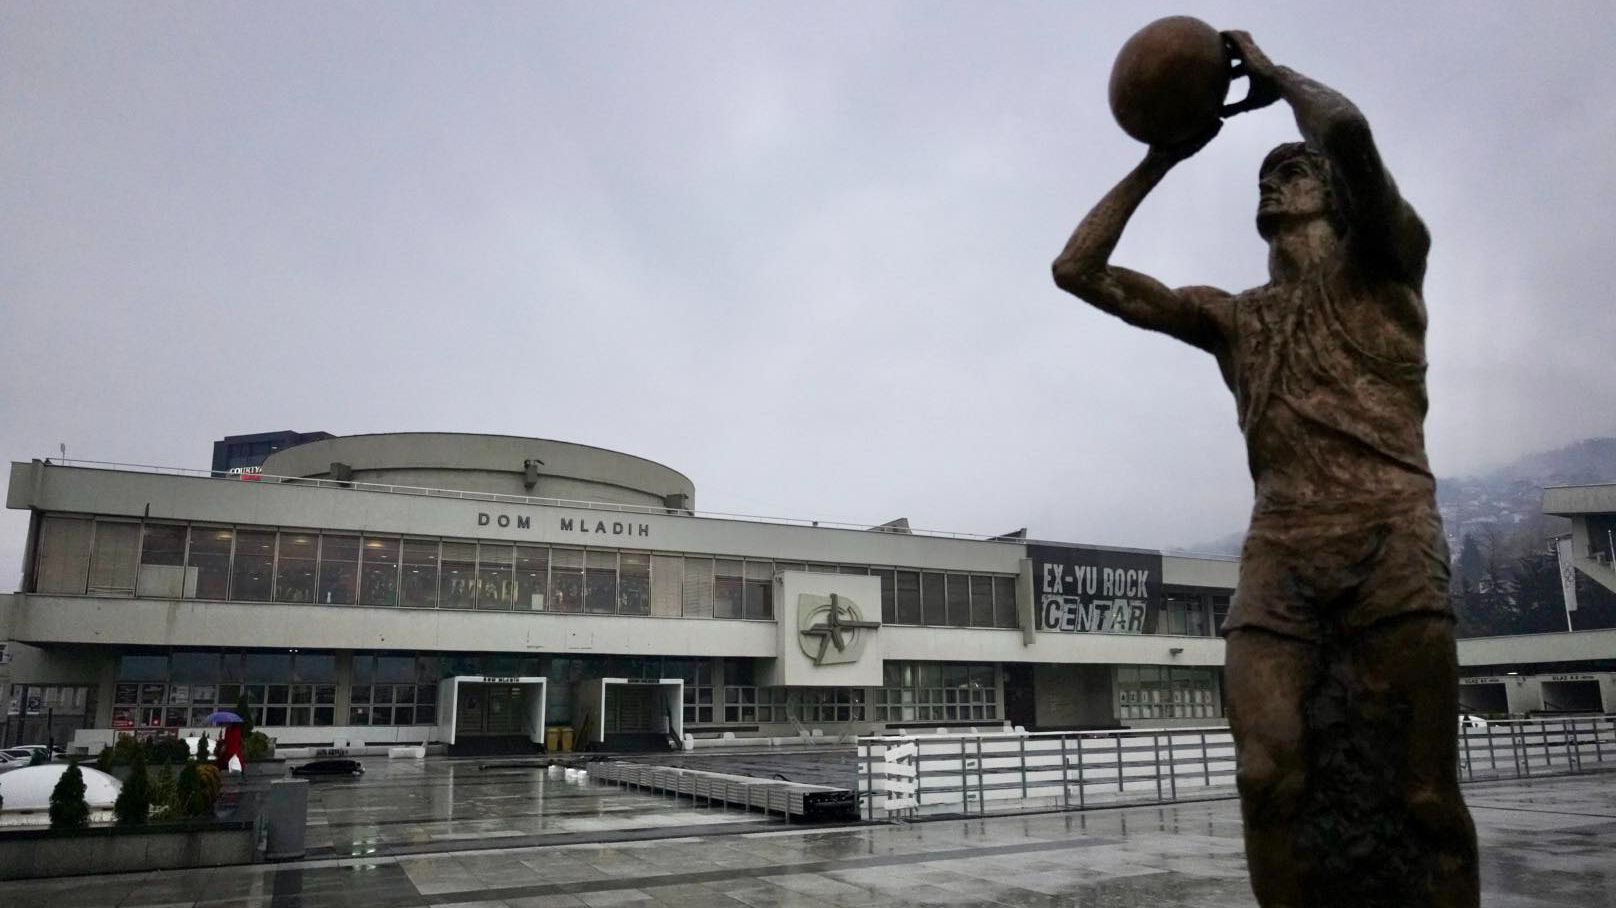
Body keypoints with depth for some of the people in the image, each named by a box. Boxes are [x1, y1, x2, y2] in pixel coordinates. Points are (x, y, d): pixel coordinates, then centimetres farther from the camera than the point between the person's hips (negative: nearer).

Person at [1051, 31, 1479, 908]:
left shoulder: (1383, 269, 11)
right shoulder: (1233, 318, 21)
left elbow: (1346, 127, -10)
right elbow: (1078, 270, 17)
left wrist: (1271, 73, 9)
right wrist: (1157, 160, 17)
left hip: (1391, 548, -3)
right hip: (1277, 558, 3)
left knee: (1418, 795, -3)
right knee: (1272, 777, -10)